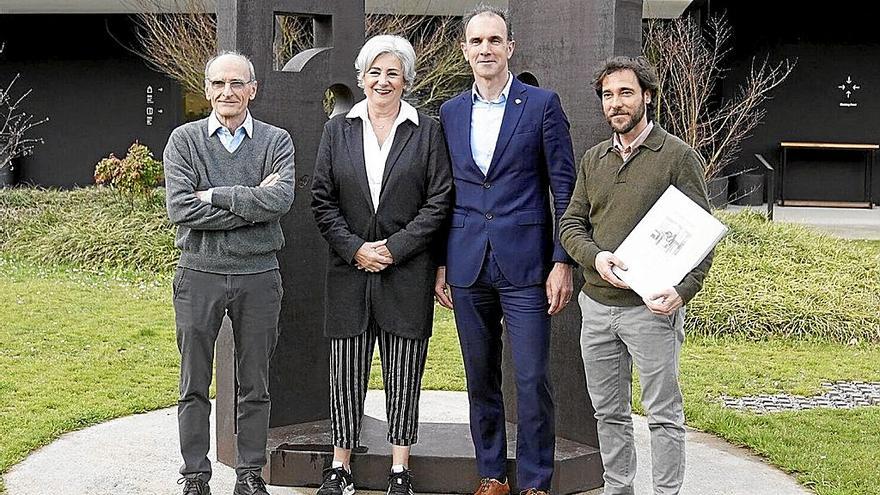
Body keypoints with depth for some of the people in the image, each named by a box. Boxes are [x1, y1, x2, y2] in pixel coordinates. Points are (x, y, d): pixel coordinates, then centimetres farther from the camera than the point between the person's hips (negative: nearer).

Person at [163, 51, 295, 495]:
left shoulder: (277, 141, 3)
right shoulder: (184, 140, 2)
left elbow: (281, 199, -15)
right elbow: (179, 208, -12)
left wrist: (214, 196, -14)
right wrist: (251, 202, -13)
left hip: (259, 275, 0)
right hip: (199, 273, 0)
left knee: (255, 386, 9)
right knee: (194, 386, 7)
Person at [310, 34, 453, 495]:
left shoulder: (427, 132, 3)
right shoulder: (337, 129, 8)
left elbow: (439, 201, -2)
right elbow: (322, 200, 4)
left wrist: (395, 248, -10)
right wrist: (355, 248, -8)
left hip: (407, 272, -1)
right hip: (349, 269, 2)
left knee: (403, 373, 5)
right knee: (346, 372, 6)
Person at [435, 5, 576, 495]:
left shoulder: (542, 104, -1)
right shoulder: (450, 112, 10)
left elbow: (564, 188, -2)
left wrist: (562, 262, -8)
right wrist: (440, 263, 10)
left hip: (525, 265, -4)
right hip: (467, 266, 4)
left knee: (533, 380, -3)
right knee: (481, 379, 11)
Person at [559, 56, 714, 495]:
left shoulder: (678, 156, -4)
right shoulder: (593, 159, 12)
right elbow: (571, 223, 11)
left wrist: (683, 291, -20)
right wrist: (596, 257, -10)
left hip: (652, 308, -5)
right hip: (597, 305, 5)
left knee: (664, 414, 1)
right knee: (609, 411, 14)